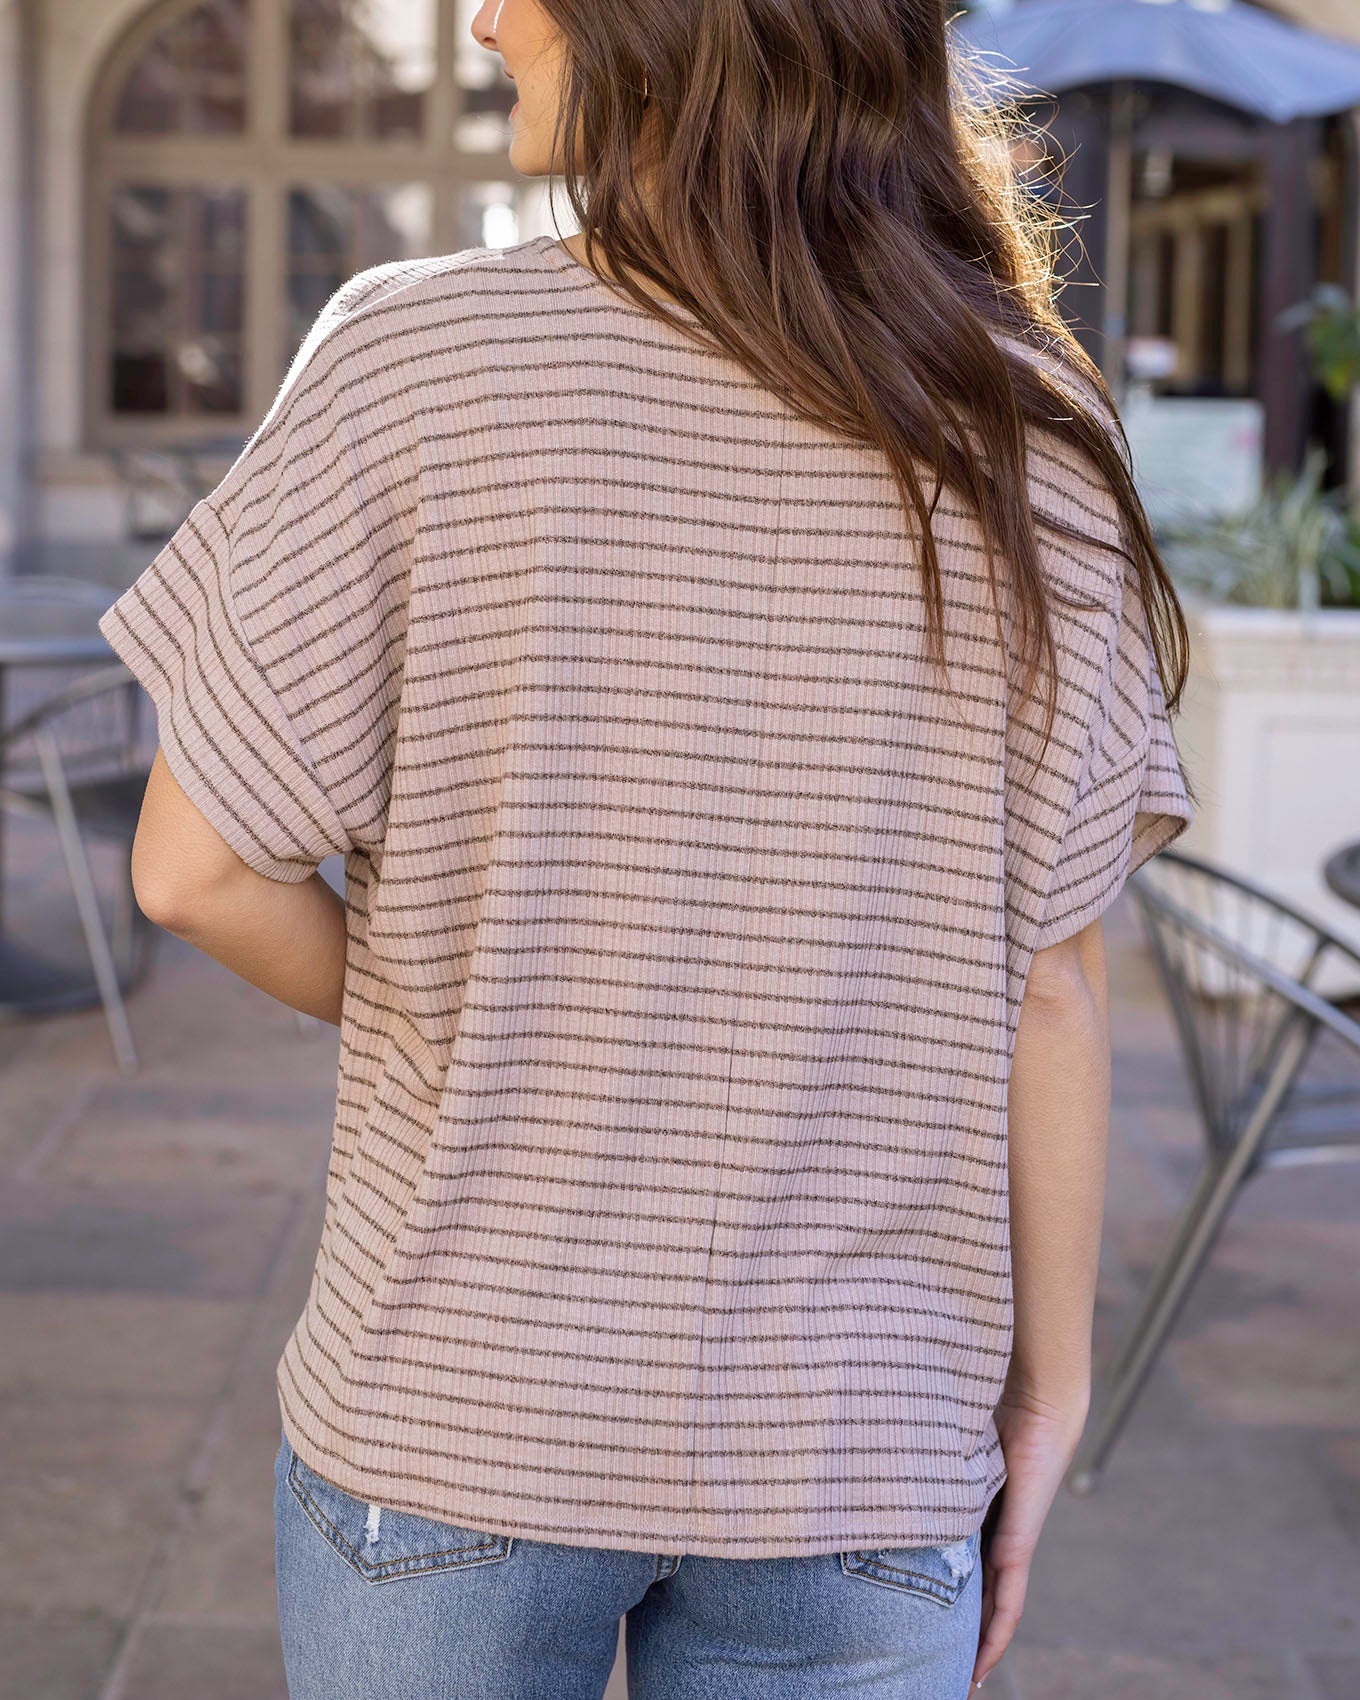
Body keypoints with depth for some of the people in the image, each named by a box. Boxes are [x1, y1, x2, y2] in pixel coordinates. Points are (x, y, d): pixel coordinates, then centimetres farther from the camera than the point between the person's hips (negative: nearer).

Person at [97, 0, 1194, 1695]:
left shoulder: (412, 356, -12)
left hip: (451, 1414, -1)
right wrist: (1047, 1385, 7)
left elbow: (195, 869, -10)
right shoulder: (1028, 435, -6)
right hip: (855, 1456, 2)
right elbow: (1048, 980, -5)